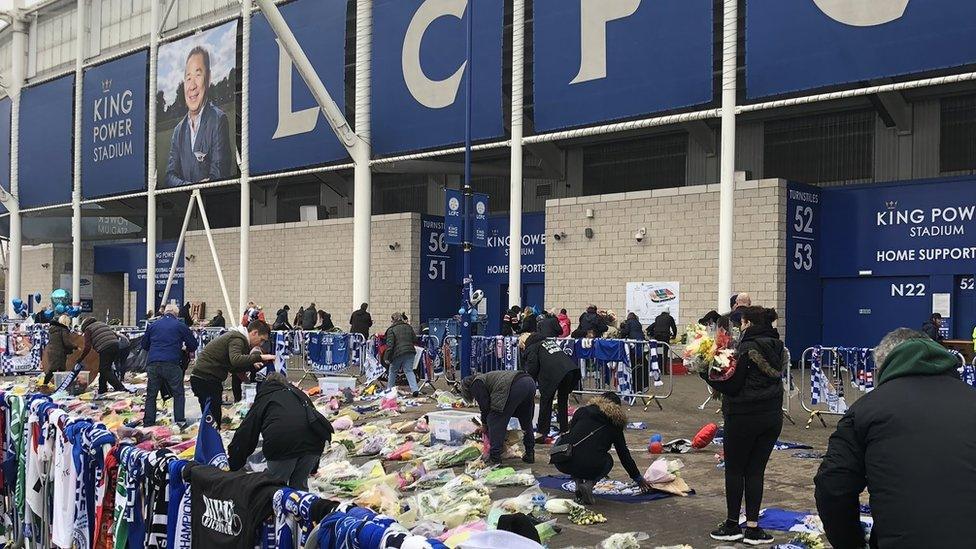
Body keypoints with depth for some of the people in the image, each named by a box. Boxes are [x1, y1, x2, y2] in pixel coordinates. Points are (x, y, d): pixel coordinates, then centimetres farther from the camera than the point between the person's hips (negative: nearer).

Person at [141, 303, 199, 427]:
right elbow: (193, 345, 9)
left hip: (153, 363, 3)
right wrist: (184, 348, 30)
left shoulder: (153, 325, 15)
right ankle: (180, 420, 3)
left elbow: (144, 344, 24)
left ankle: (148, 423, 10)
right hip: (172, 364, -3)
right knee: (178, 394, 8)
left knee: (151, 395, 11)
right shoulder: (180, 326, 6)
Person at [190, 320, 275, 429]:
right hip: (205, 380, -10)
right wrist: (259, 357, -35)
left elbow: (232, 367, 20)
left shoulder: (237, 337, 19)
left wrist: (252, 365, 5)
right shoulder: (237, 339, -13)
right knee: (214, 419, -10)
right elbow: (235, 360, -33)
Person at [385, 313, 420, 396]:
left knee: (393, 371, 14)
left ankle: (389, 389, 23)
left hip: (398, 353, -4)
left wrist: (387, 357, -9)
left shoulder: (391, 329, -4)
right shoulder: (408, 327, 13)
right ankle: (415, 389, -11)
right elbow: (415, 339, 14)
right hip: (410, 352, 4)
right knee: (409, 371, 5)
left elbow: (390, 344, -11)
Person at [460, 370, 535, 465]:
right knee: (526, 421, 25)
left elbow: (485, 406, 7)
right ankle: (530, 454, 31)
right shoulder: (486, 378, 38)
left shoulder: (476, 384, 12)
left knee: (494, 421, 3)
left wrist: (484, 424, 22)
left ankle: (494, 457, 3)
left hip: (515, 387, -9)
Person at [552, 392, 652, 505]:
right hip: (590, 469, 0)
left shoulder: (583, 411, 17)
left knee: (561, 441, 34)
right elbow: (624, 455, 24)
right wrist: (638, 478, 39)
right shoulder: (615, 425, 15)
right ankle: (589, 484, 3)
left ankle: (578, 482, 18)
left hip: (561, 463, 1)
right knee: (608, 461, 34)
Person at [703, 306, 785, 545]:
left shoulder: (747, 348, -15)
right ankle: (753, 527, 10)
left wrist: (706, 373, -4)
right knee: (756, 471, 10)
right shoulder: (778, 348, 7)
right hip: (773, 416, 6)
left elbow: (732, 386, -15)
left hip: (744, 417, -6)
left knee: (734, 469, 7)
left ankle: (733, 524, 15)